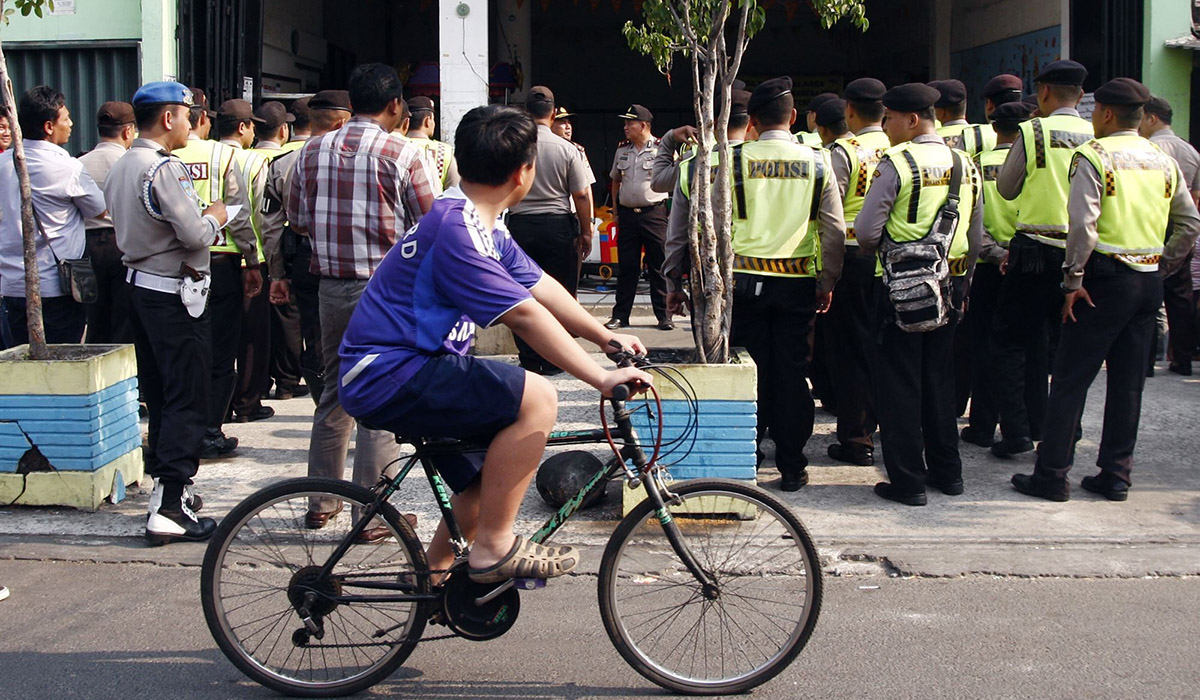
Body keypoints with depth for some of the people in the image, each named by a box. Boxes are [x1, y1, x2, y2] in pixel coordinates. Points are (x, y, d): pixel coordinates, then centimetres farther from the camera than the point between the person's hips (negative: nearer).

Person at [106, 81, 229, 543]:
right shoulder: (164, 169, -19)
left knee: (158, 394, 16)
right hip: (175, 293, -10)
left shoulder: (121, 167, 12)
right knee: (187, 400, -7)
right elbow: (195, 234, -23)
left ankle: (166, 483, 25)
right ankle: (169, 506, -10)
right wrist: (214, 216, -2)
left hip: (140, 284, 10)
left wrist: (201, 220, 13)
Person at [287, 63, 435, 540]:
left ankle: (320, 501, 25)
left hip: (332, 286, 5)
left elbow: (297, 219, 11)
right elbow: (430, 226, -7)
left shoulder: (313, 151, 5)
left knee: (334, 392, 18)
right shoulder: (401, 154, -10)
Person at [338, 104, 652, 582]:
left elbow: (541, 288, 15)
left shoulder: (483, 227, 12)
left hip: (408, 370, 11)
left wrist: (606, 337, 11)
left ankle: (436, 572, 34)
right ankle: (494, 547, -14)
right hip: (388, 377, -11)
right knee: (536, 399, -23)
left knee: (490, 478, 19)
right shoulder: (456, 229, -22)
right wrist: (601, 379, -24)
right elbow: (524, 314, -26)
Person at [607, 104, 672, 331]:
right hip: (627, 214, 4)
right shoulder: (622, 150, 12)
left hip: (654, 213, -4)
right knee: (626, 266, 6)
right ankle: (620, 315, 11)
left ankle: (664, 315, 4)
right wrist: (616, 211, 17)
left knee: (659, 266, -2)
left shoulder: (662, 148, -3)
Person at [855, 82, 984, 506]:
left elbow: (866, 231, -15)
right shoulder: (965, 165, 8)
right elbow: (976, 236, 12)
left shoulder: (896, 163, -13)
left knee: (898, 383, 2)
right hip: (949, 287, 6)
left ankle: (907, 481, 4)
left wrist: (871, 248, 6)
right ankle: (947, 471, 24)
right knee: (938, 378, 17)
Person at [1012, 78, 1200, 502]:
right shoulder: (1163, 160, 11)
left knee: (1071, 379, -1)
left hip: (1107, 276, -6)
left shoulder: (1093, 156, -8)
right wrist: (1164, 267, 18)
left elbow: (1084, 224, -19)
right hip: (1150, 280, 6)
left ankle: (1052, 475, 1)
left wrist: (1073, 281, -13)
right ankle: (1116, 476, 15)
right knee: (1129, 381, 11)